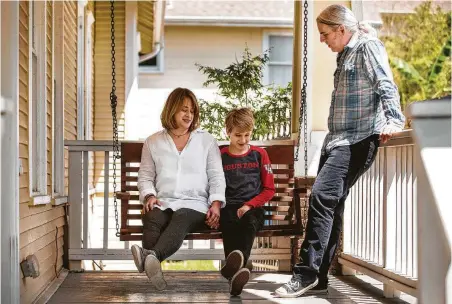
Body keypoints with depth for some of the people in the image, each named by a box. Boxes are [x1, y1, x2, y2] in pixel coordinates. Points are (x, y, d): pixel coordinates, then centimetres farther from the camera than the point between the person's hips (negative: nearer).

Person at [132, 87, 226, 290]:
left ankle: (151, 255, -69)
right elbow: (145, 176, 18)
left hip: (194, 203, -2)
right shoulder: (153, 142, 20)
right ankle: (153, 267, -63)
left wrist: (216, 203, -6)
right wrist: (149, 195, -5)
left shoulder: (206, 140, 19)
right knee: (152, 219, -37)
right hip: (163, 203, 2)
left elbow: (216, 176, 12)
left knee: (180, 219, -40)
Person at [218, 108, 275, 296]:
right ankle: (236, 272, -59)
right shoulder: (220, 156, 14)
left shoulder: (259, 154, 13)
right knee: (230, 226, -36)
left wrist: (249, 205, -4)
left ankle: (232, 268, -60)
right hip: (228, 208, 0)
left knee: (249, 222, -36)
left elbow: (269, 189, 11)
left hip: (253, 208, 0)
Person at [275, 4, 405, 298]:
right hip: (337, 140, 10)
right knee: (330, 205, 9)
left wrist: (393, 120, -34)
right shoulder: (346, 54, 20)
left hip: (358, 139, -10)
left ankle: (307, 273, -18)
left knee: (322, 196, -20)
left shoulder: (368, 47, -7)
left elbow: (386, 86, -20)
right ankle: (317, 277, 13)